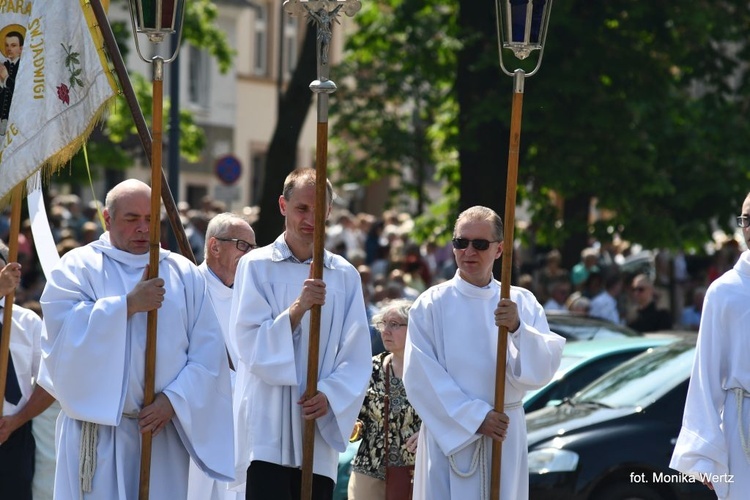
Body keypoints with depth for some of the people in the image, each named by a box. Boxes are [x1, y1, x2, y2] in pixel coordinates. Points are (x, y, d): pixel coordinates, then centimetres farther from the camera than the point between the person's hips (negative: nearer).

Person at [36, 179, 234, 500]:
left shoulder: (184, 273, 11)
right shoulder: (78, 266, 5)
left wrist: (174, 399, -9)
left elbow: (208, 352, 4)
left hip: (164, 433, 2)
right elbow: (64, 331, -12)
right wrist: (128, 305, -15)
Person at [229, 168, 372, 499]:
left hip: (319, 430, 3)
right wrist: (298, 308, -20)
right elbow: (249, 342, -7)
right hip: (268, 428, -3)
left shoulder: (345, 275, 11)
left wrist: (330, 395, -12)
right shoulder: (257, 266, 2)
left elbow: (357, 356, 6)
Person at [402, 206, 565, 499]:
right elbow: (421, 378, -8)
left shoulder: (522, 303, 6)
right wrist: (476, 418, -13)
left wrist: (518, 329, -21)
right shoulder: (431, 305, -2)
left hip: (505, 438, 2)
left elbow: (543, 369, -4)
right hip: (448, 435, -2)